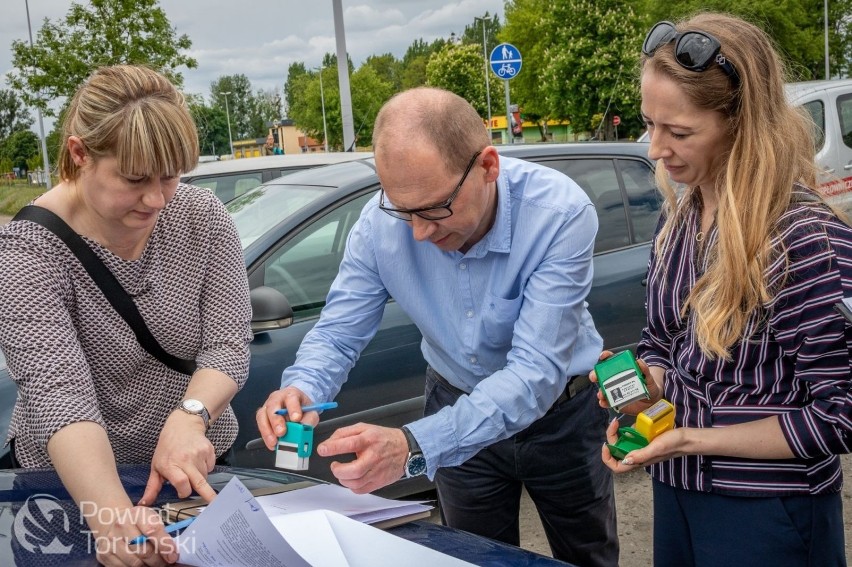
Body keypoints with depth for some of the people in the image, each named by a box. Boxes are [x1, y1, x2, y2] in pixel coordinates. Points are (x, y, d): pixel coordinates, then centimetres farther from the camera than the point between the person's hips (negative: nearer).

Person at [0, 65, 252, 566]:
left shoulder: (203, 218, -6)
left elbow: (228, 344, -9)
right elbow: (58, 392, -28)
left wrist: (189, 416, -30)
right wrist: (112, 516, -43)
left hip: (197, 466, 2)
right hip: (75, 482, -1)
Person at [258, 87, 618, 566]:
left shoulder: (560, 213, -33)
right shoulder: (382, 222, -22)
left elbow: (536, 371, -39)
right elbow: (337, 334, -13)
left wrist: (414, 446, -52)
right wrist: (303, 390, -37)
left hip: (560, 414, -2)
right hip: (459, 407, 2)